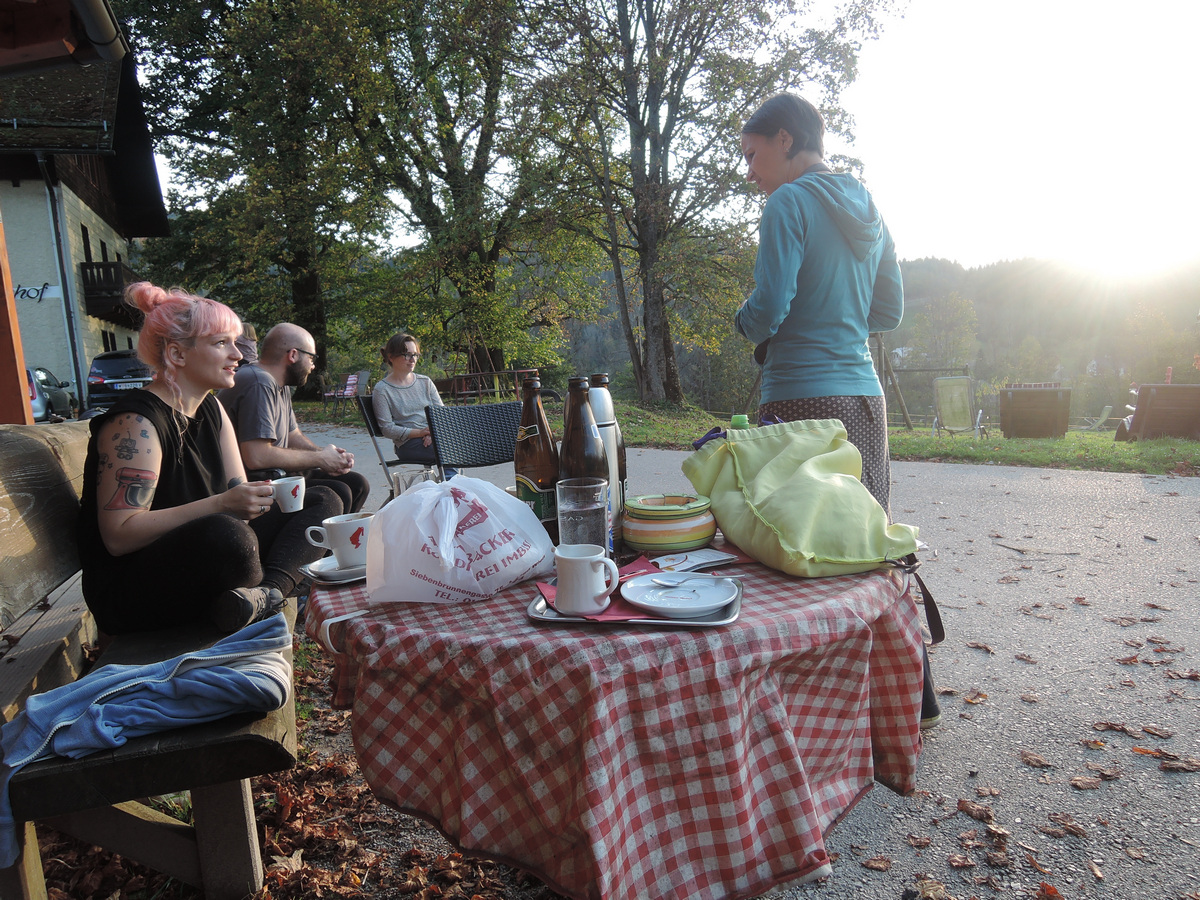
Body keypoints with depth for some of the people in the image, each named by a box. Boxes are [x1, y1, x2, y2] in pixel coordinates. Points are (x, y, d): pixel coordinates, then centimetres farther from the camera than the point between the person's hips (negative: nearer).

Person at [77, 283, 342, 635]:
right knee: (226, 534, -42)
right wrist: (220, 505, -30)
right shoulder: (135, 423, -17)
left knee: (323, 502, 4)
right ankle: (274, 593, -10)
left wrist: (258, 497, -13)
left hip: (204, 559, 9)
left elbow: (237, 493, 11)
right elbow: (118, 536, -24)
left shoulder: (211, 410, 10)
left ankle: (269, 589, -21)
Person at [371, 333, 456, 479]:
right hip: (407, 444, -5)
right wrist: (420, 432, -17)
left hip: (434, 437, 5)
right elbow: (387, 429, -5)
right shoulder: (382, 390, 2)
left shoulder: (425, 382, 17)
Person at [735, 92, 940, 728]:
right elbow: (889, 312, 20)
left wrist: (745, 323, 5)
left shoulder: (789, 203, -6)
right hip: (864, 394, 9)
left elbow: (769, 309, -15)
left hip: (805, 399, -8)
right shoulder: (867, 210, 18)